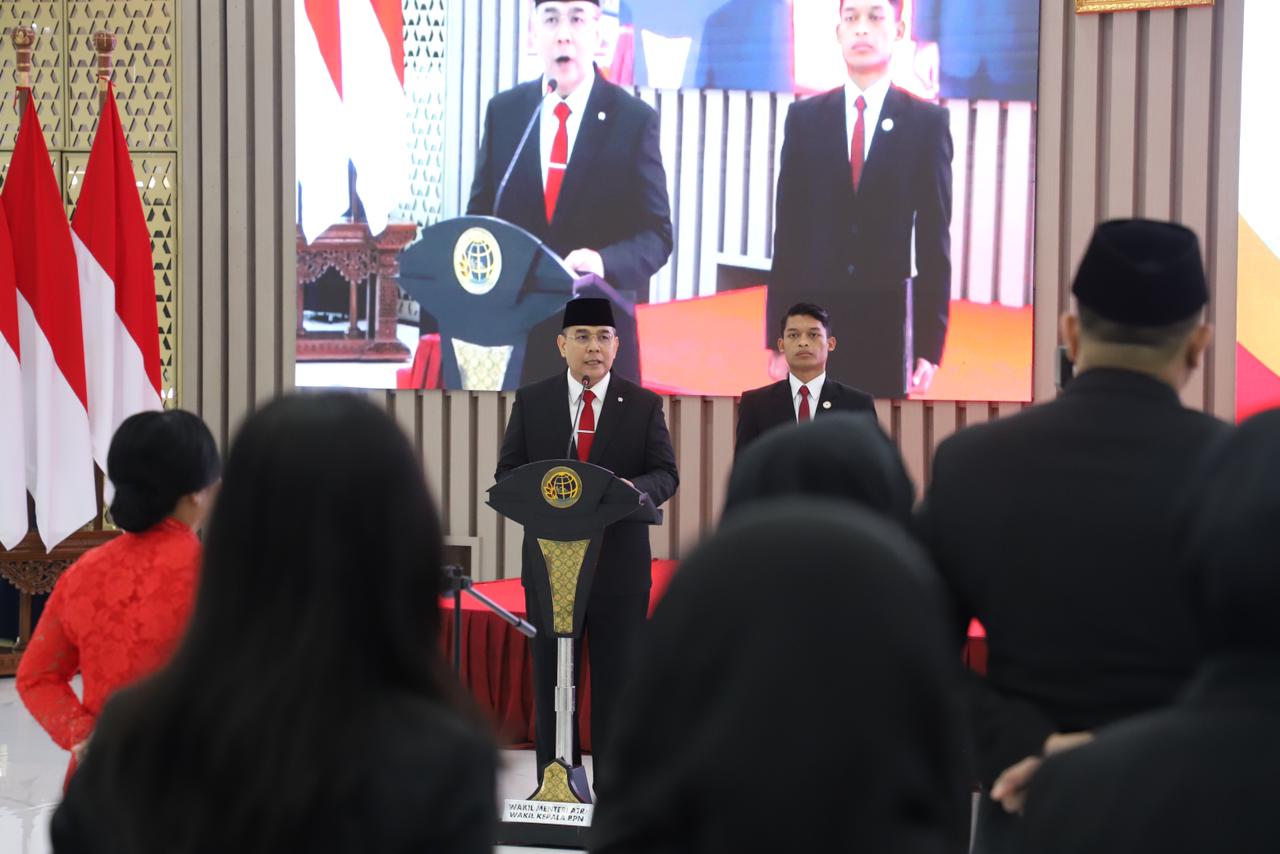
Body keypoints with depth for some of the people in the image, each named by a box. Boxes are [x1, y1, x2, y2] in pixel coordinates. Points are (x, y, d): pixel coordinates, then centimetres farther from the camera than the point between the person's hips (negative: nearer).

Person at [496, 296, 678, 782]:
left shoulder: (643, 405, 5)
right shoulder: (531, 402, 6)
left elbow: (666, 476, 1)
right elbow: (506, 473, 6)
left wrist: (634, 488, -22)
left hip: (620, 564, -1)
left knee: (617, 677, 4)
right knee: (550, 678, 6)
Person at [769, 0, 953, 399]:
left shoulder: (927, 122, 2)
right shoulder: (804, 118, 6)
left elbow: (934, 237, 1)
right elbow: (789, 229, 5)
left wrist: (931, 339, -4)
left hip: (889, 318, -1)